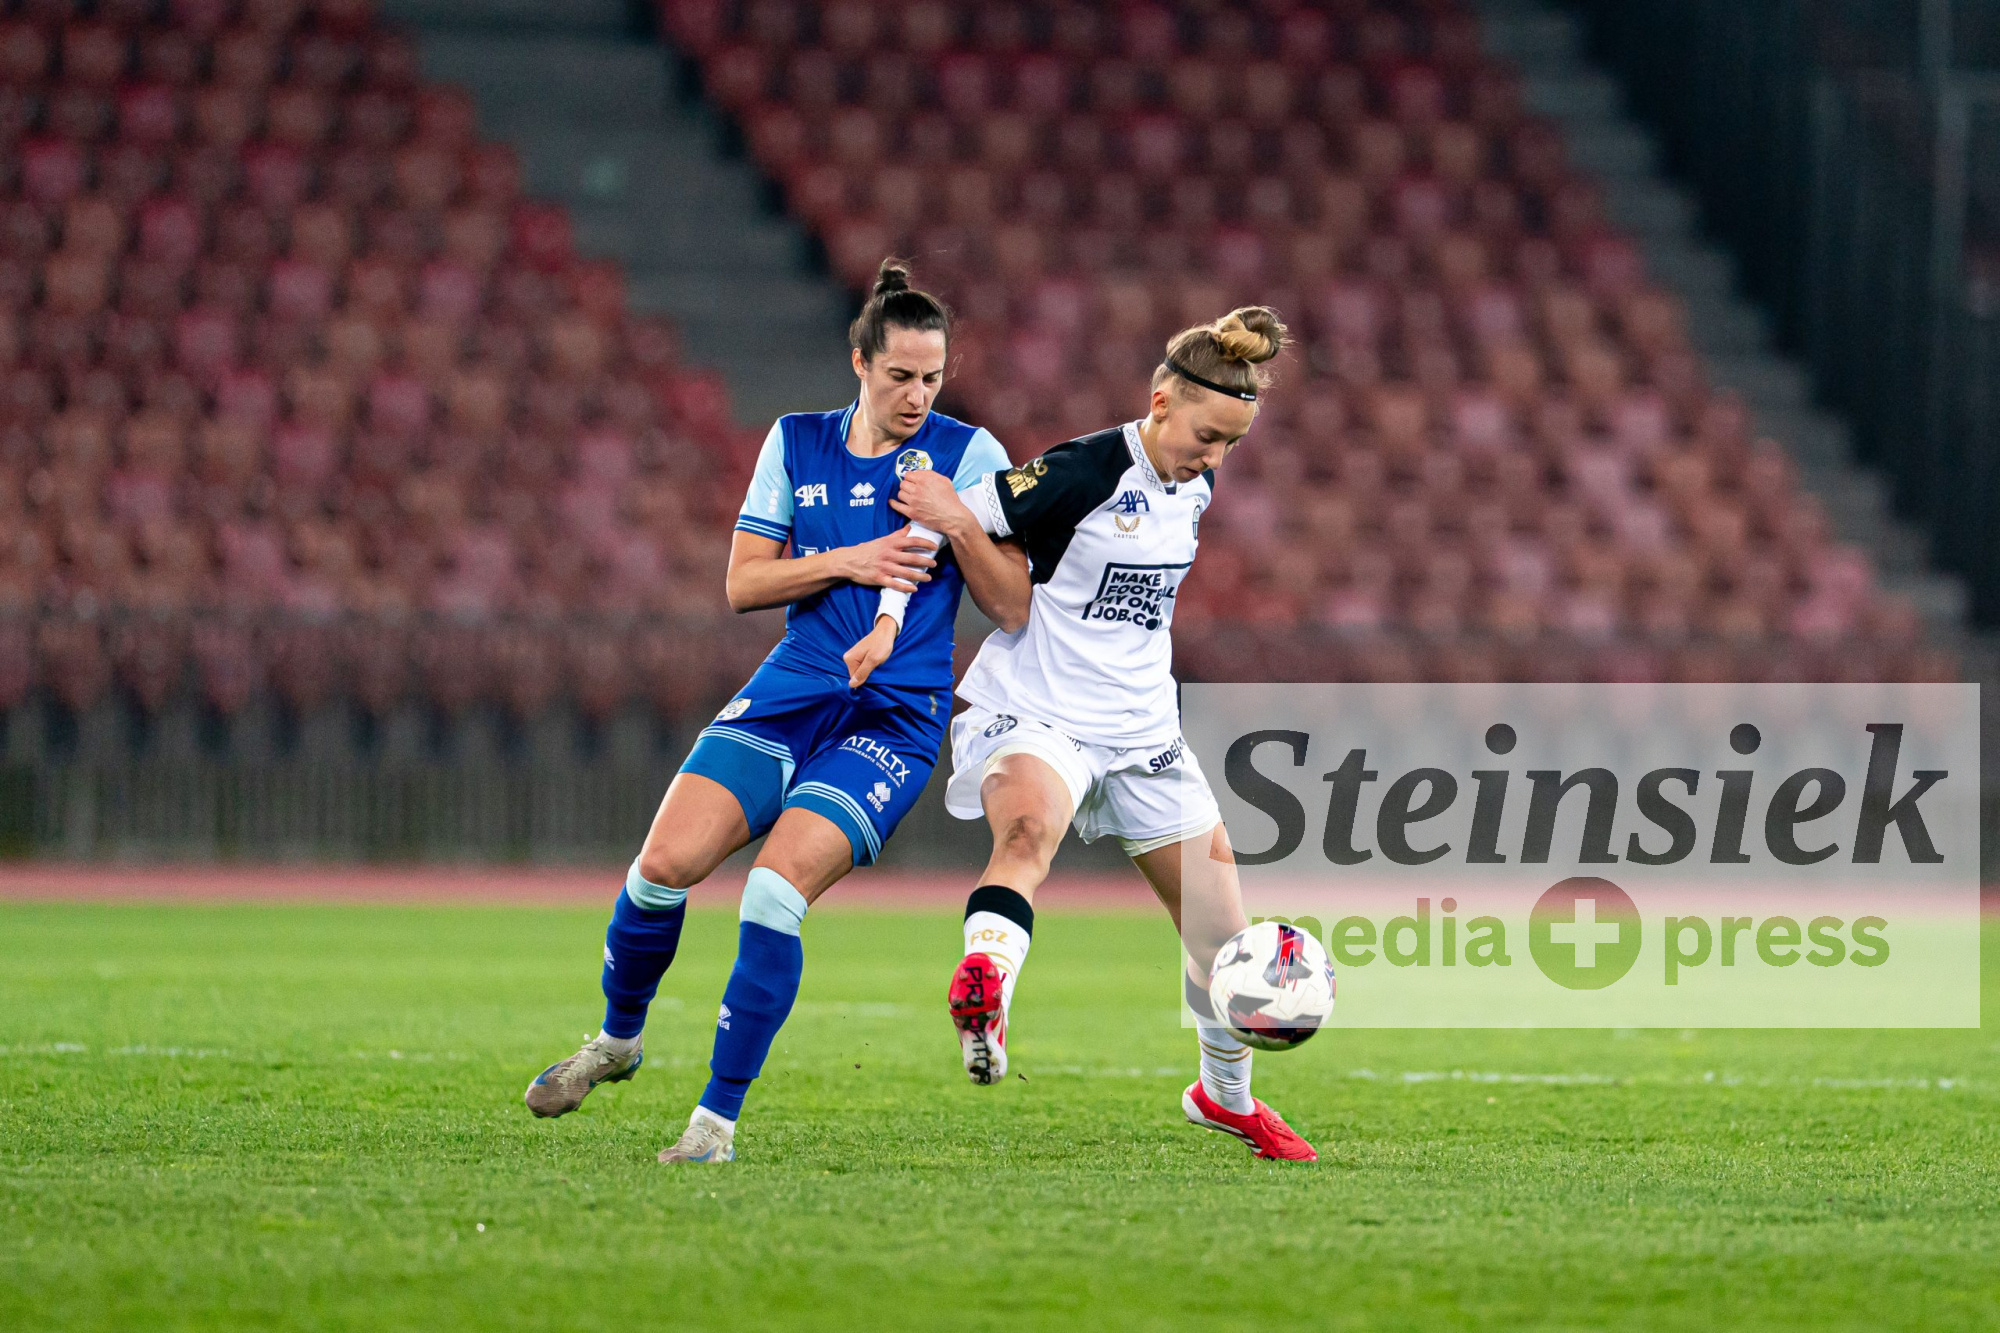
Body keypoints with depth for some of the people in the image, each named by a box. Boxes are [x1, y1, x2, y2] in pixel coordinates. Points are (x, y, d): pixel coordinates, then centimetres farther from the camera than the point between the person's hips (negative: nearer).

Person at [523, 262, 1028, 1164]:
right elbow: (743, 584, 5)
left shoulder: (968, 454, -1)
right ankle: (618, 1039, 15)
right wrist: (845, 562, -9)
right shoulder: (796, 444, 8)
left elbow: (1011, 606, -4)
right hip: (787, 695, 3)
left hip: (895, 713, -3)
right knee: (664, 864, -13)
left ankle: (719, 1116, -13)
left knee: (776, 890, -22)